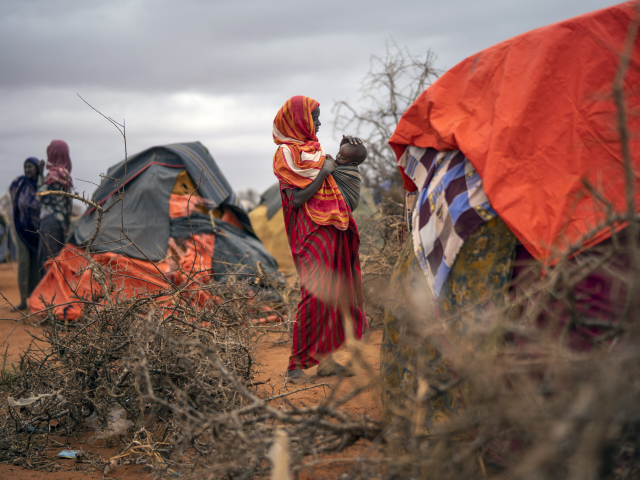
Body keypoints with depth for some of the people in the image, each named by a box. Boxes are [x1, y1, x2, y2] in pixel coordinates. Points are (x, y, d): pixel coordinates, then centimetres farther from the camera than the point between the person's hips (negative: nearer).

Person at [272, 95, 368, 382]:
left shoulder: (312, 148, 17)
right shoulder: (287, 153, -9)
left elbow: (330, 175, 29)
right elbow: (296, 199, -16)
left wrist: (343, 149, 15)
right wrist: (323, 173, -12)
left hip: (330, 230, 9)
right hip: (311, 232, -9)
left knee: (333, 293, 8)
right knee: (314, 295, -12)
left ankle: (324, 359, 15)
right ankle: (297, 364, -6)